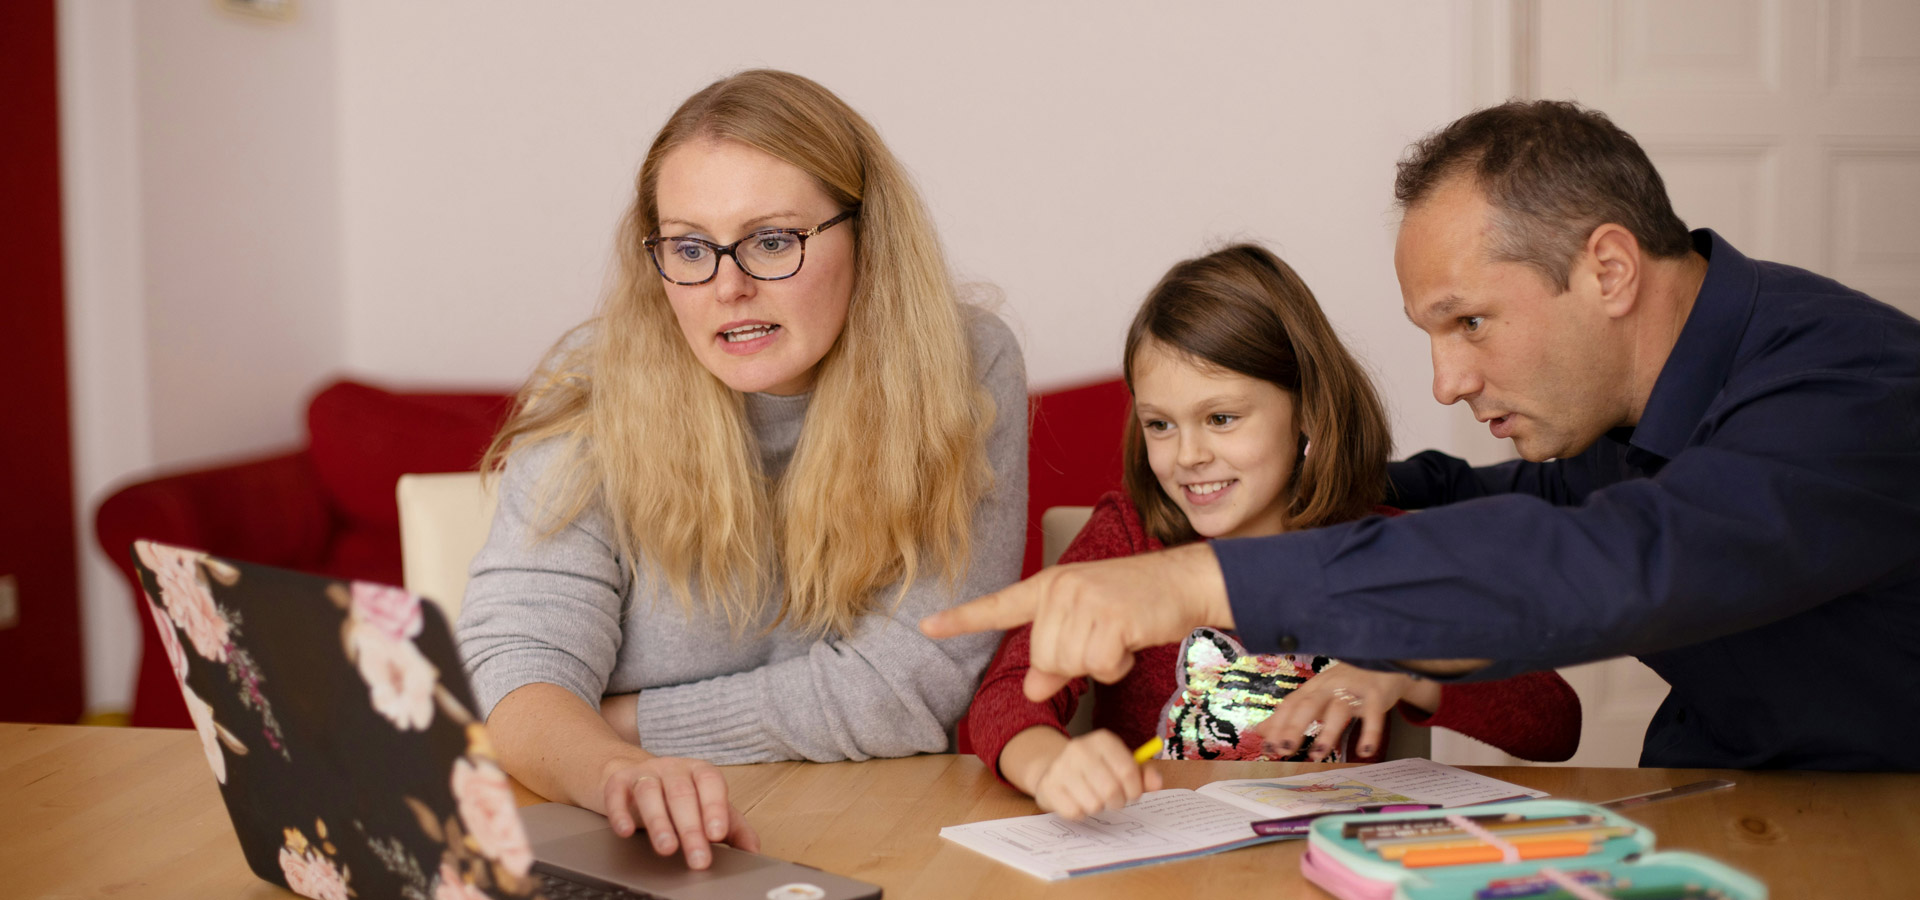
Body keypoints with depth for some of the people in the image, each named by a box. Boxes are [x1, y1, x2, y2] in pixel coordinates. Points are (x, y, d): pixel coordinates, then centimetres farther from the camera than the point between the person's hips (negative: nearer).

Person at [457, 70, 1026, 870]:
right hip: (645, 854, 1)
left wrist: (622, 724, -10)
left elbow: (909, 689, -11)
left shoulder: (966, 374, -9)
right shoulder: (594, 391, -7)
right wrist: (616, 771, -36)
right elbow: (515, 661, -14)